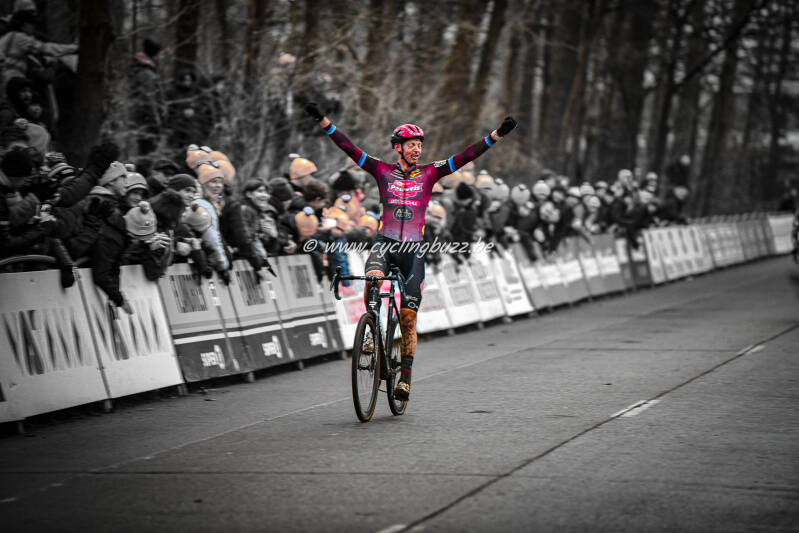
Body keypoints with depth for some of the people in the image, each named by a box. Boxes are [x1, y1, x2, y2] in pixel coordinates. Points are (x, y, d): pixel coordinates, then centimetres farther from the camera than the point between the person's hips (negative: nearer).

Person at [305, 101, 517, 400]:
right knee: (373, 279, -34)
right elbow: (349, 149, -3)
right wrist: (323, 122, -13)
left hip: (413, 249, 1)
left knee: (408, 316, -2)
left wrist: (496, 135, -10)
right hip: (384, 242, -1)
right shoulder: (383, 171, 4)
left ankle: (405, 377, 8)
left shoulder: (429, 174, 5)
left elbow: (464, 157, -1)